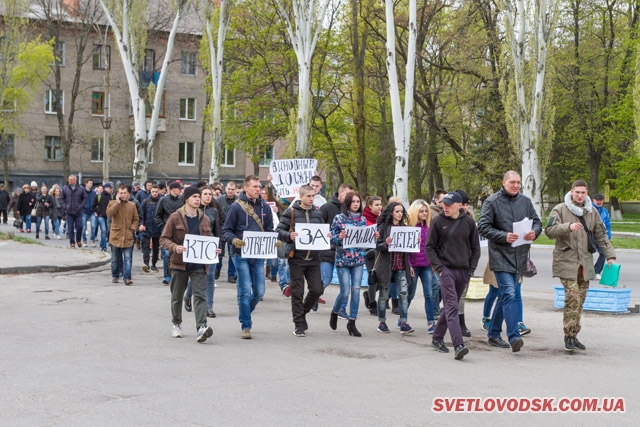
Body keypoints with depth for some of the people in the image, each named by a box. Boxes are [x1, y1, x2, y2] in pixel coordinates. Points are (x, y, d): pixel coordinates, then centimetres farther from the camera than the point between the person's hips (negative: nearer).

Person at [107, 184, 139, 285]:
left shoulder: (132, 205, 7)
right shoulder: (112, 203, 2)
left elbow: (136, 219, 12)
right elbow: (109, 214, -17)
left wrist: (132, 229, -4)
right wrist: (118, 202, -17)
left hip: (128, 237, 0)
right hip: (115, 236, 0)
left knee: (127, 258, -8)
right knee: (115, 259, 12)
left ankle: (127, 277, -11)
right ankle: (115, 276, 27)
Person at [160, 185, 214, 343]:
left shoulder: (204, 219, 8)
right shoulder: (175, 217, -4)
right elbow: (164, 238, -4)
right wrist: (175, 247, -23)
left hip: (199, 265, 2)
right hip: (180, 263, -2)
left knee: (200, 295, -12)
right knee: (177, 296, 12)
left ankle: (201, 327, -21)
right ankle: (176, 324, 32)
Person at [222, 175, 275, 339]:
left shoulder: (265, 207, 8)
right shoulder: (236, 207, -5)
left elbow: (269, 230, 15)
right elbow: (226, 230, -2)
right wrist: (234, 240, -22)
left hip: (259, 255, 4)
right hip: (241, 254, -4)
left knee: (259, 292, 5)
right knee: (245, 291, -5)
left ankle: (245, 312, 33)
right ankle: (246, 326, 4)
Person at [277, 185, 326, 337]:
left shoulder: (317, 213, 10)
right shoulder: (291, 212, -3)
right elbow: (279, 231, -4)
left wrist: (327, 236, -4)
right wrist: (289, 236, -23)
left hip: (313, 258, 4)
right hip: (297, 257, -4)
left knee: (317, 289, 1)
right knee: (297, 292, 1)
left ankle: (302, 313, 27)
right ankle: (299, 325, 11)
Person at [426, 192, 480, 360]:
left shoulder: (469, 222, 4)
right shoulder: (438, 222, -1)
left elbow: (475, 248, 11)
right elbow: (429, 247, 2)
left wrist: (471, 269, 4)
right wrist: (438, 267, -7)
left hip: (463, 271, 3)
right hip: (446, 269, -3)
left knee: (450, 306, 13)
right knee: (451, 306, -14)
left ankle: (437, 338, 29)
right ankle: (458, 345, -23)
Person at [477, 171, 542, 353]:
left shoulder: (525, 201, 11)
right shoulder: (492, 202, -4)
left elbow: (537, 222, 15)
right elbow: (483, 227, -8)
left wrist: (534, 232, -9)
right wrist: (504, 236, -20)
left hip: (519, 256, 6)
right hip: (501, 256, -6)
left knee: (505, 295, 14)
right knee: (510, 294, -16)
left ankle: (494, 333, 26)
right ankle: (514, 336, -19)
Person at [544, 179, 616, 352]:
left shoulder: (592, 212, 13)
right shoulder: (560, 209, -2)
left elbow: (601, 236, 19)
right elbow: (549, 230, -13)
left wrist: (610, 255, 12)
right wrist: (568, 227, -27)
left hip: (585, 263, 5)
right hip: (566, 261, -5)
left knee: (580, 300, 7)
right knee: (572, 297, -17)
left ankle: (573, 336, 15)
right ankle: (569, 336, -12)